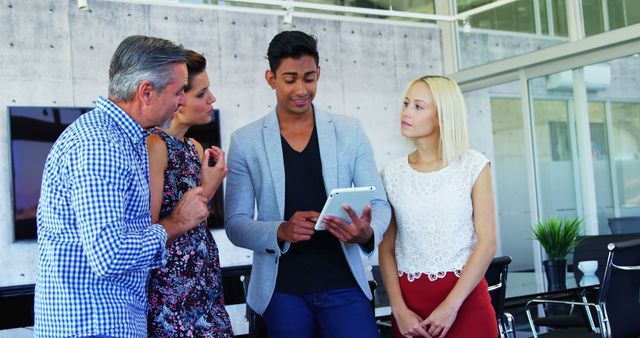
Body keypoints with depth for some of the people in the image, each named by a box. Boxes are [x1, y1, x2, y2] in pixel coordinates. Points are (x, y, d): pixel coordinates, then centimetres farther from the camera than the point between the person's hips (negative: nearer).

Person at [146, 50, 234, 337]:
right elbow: (150, 229, -17)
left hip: (204, 284, 8)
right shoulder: (156, 145, -13)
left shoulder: (194, 148, 11)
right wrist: (205, 191, -12)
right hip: (172, 288, -8)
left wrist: (210, 188, 2)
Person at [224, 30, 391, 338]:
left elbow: (378, 203, 4)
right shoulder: (245, 141, 1)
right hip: (281, 290, 0)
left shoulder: (349, 132, 3)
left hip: (342, 285, 1)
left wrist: (368, 232, -19)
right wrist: (281, 231, -21)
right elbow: (235, 224, -1)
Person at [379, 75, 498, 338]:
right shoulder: (392, 174, 3)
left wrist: (450, 306, -13)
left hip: (465, 300, -2)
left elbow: (487, 243, -7)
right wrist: (399, 310, -8)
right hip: (409, 300, 2)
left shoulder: (473, 166, -3)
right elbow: (386, 249, 3)